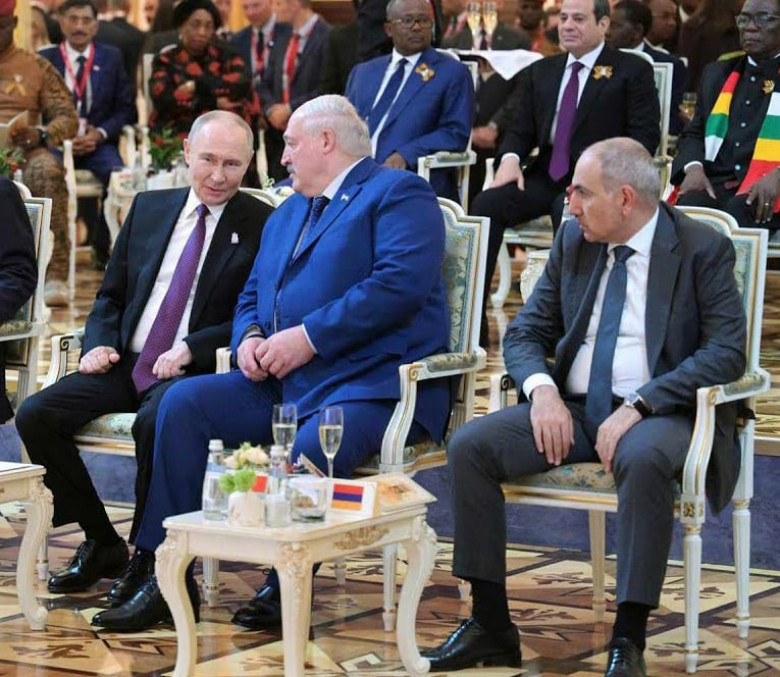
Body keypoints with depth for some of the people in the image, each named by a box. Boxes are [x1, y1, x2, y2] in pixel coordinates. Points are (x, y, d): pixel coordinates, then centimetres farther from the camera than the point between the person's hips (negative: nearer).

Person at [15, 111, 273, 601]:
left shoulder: (263, 226, 0)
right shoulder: (149, 208, 16)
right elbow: (111, 294, 20)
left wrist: (191, 348, -19)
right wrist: (99, 343, 0)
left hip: (193, 371, -6)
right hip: (126, 363, 6)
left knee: (156, 424, -37)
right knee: (35, 416, -14)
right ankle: (102, 544, 1)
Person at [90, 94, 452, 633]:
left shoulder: (398, 194, -2)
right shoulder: (287, 214, 27)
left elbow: (401, 283, -17)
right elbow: (253, 294, 27)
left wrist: (308, 337, -19)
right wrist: (250, 336, 1)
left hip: (374, 383, -8)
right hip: (283, 383, 8)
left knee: (310, 448, -37)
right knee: (183, 402, -9)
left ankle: (286, 593, -15)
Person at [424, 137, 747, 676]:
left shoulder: (703, 249, -5)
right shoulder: (573, 242, 10)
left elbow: (727, 352, -14)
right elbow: (526, 332, 13)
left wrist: (638, 407, -23)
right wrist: (542, 389, -11)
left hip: (659, 413, -5)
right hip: (571, 409, 5)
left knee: (644, 460, -40)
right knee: (470, 446, -18)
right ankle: (491, 626, -12)